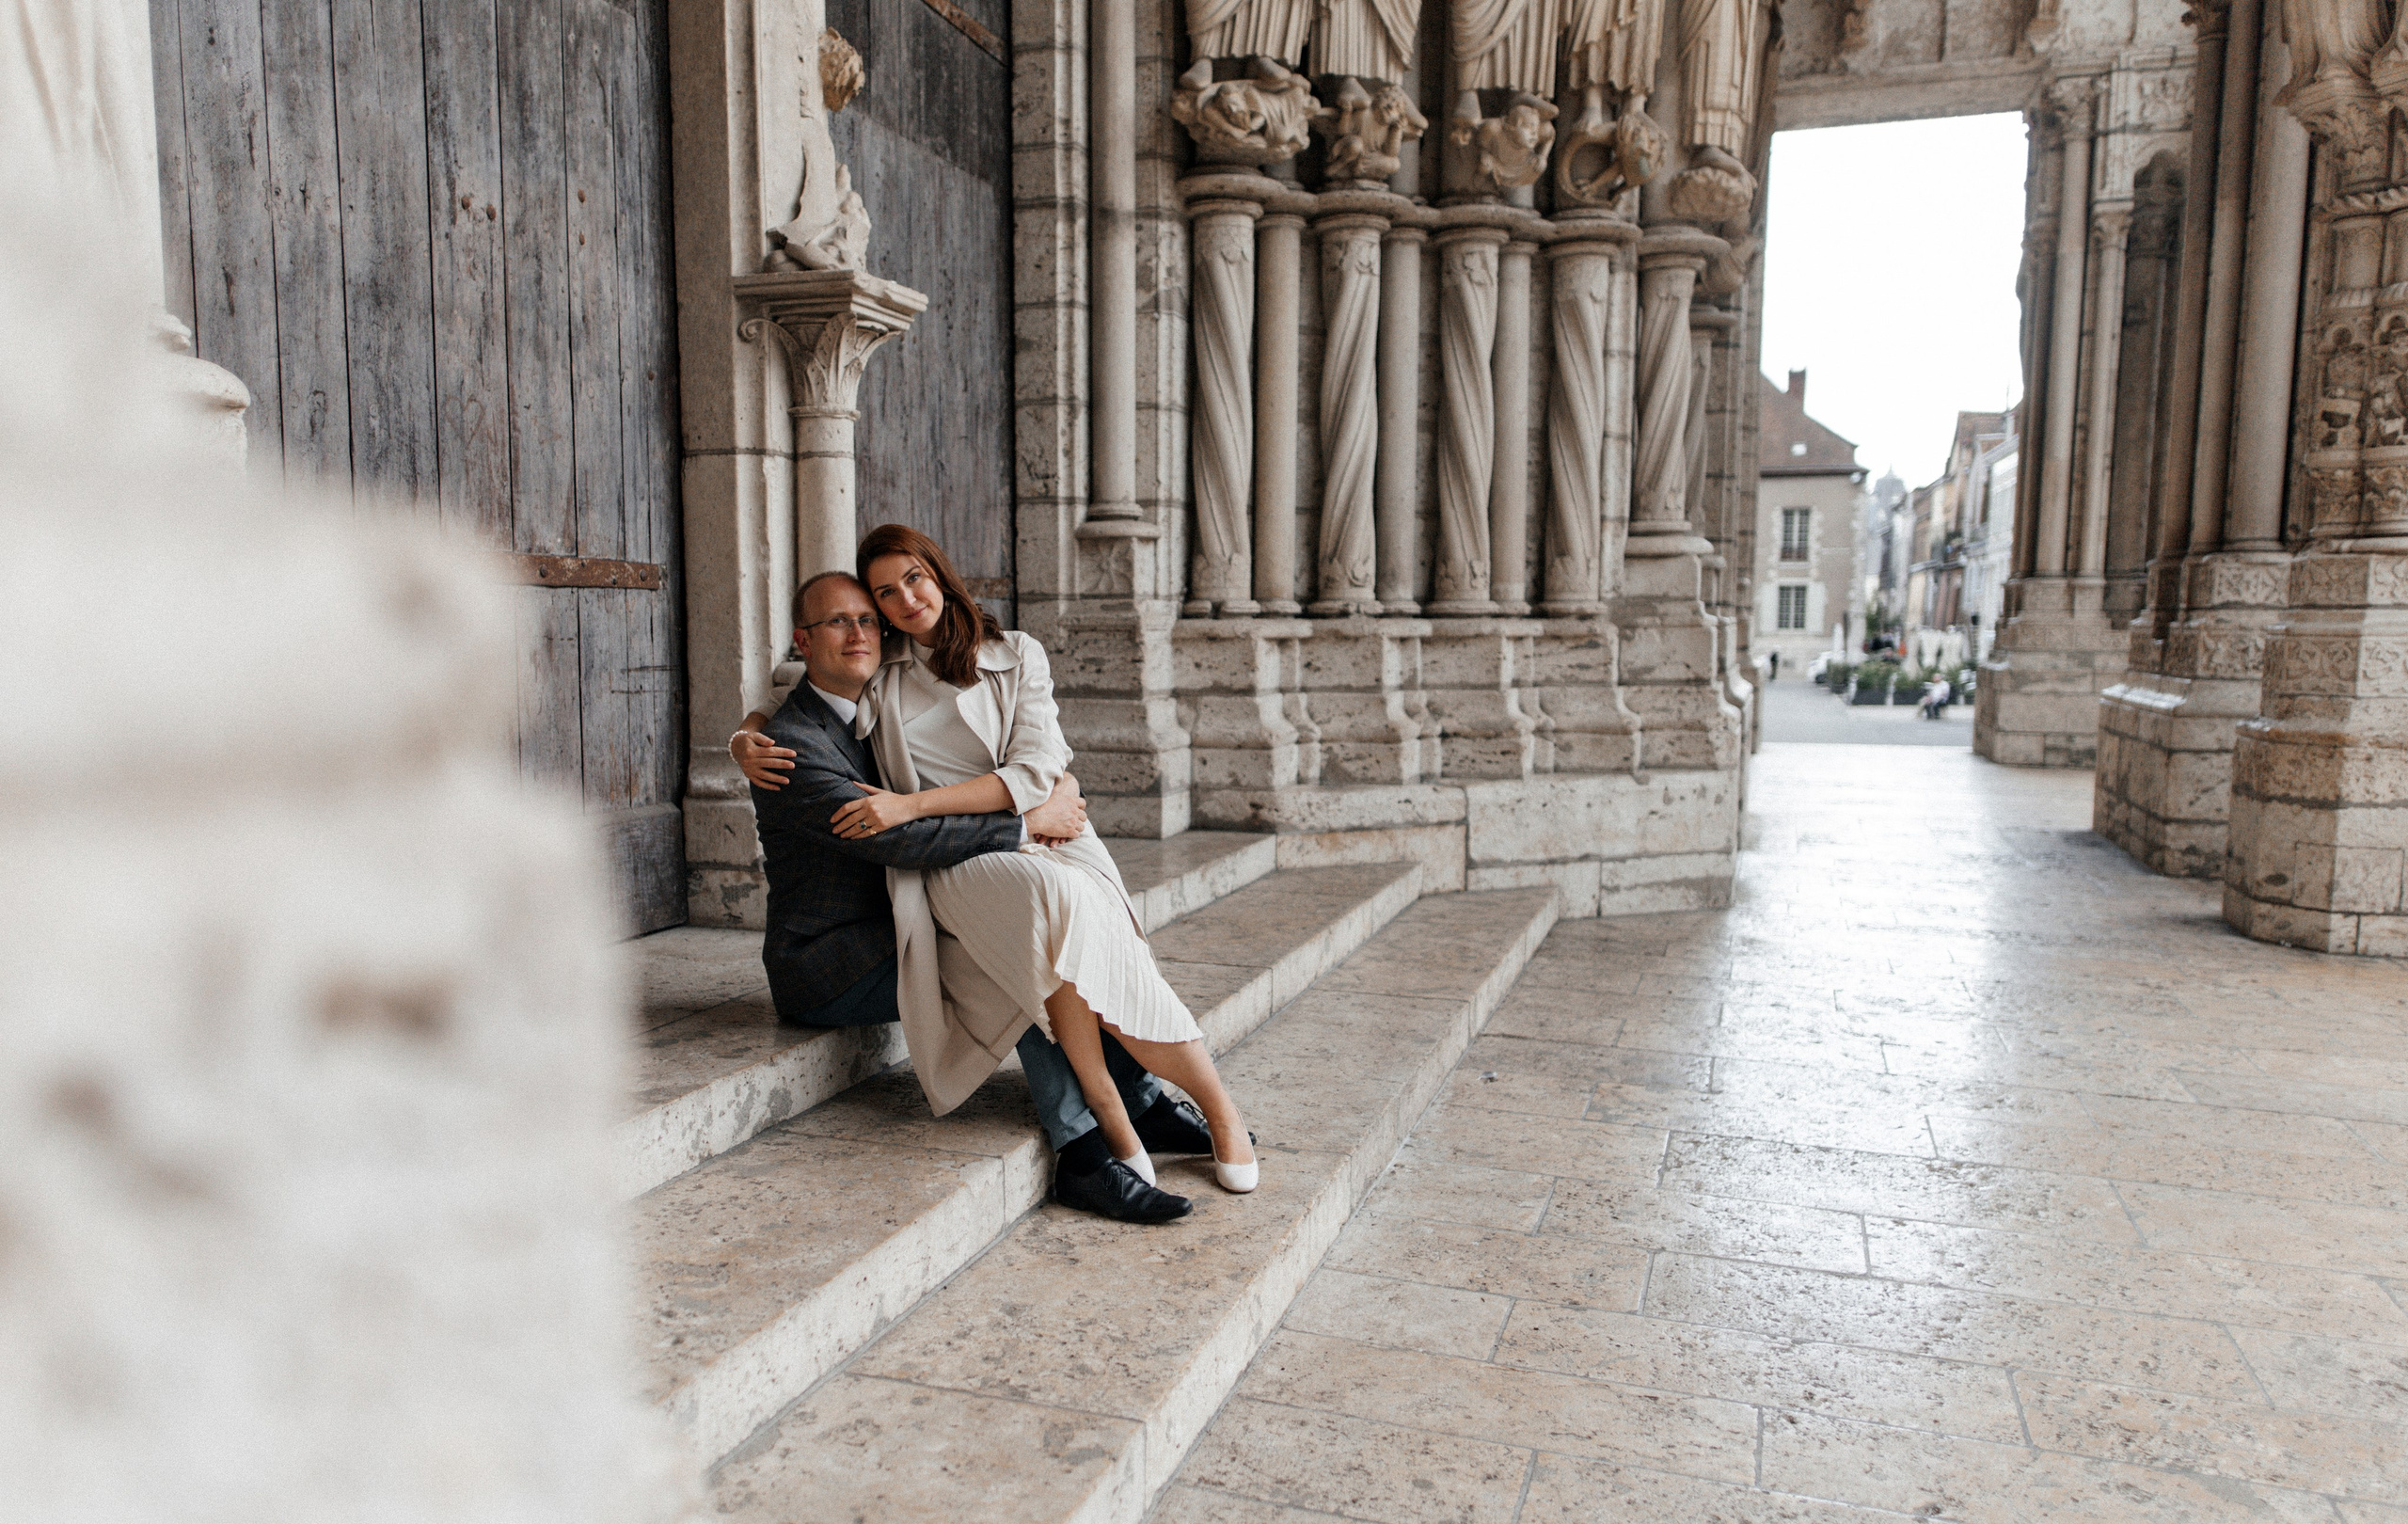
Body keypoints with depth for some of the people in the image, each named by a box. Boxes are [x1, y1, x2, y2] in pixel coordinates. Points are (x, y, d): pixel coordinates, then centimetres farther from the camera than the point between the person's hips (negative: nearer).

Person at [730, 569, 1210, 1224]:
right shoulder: (793, 745, -15)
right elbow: (896, 841, -25)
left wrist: (1060, 783, -7)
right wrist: (1027, 824, -21)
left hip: (893, 940, 8)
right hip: (830, 969, -8)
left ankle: (1141, 1101, -10)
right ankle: (1082, 1153, -25)